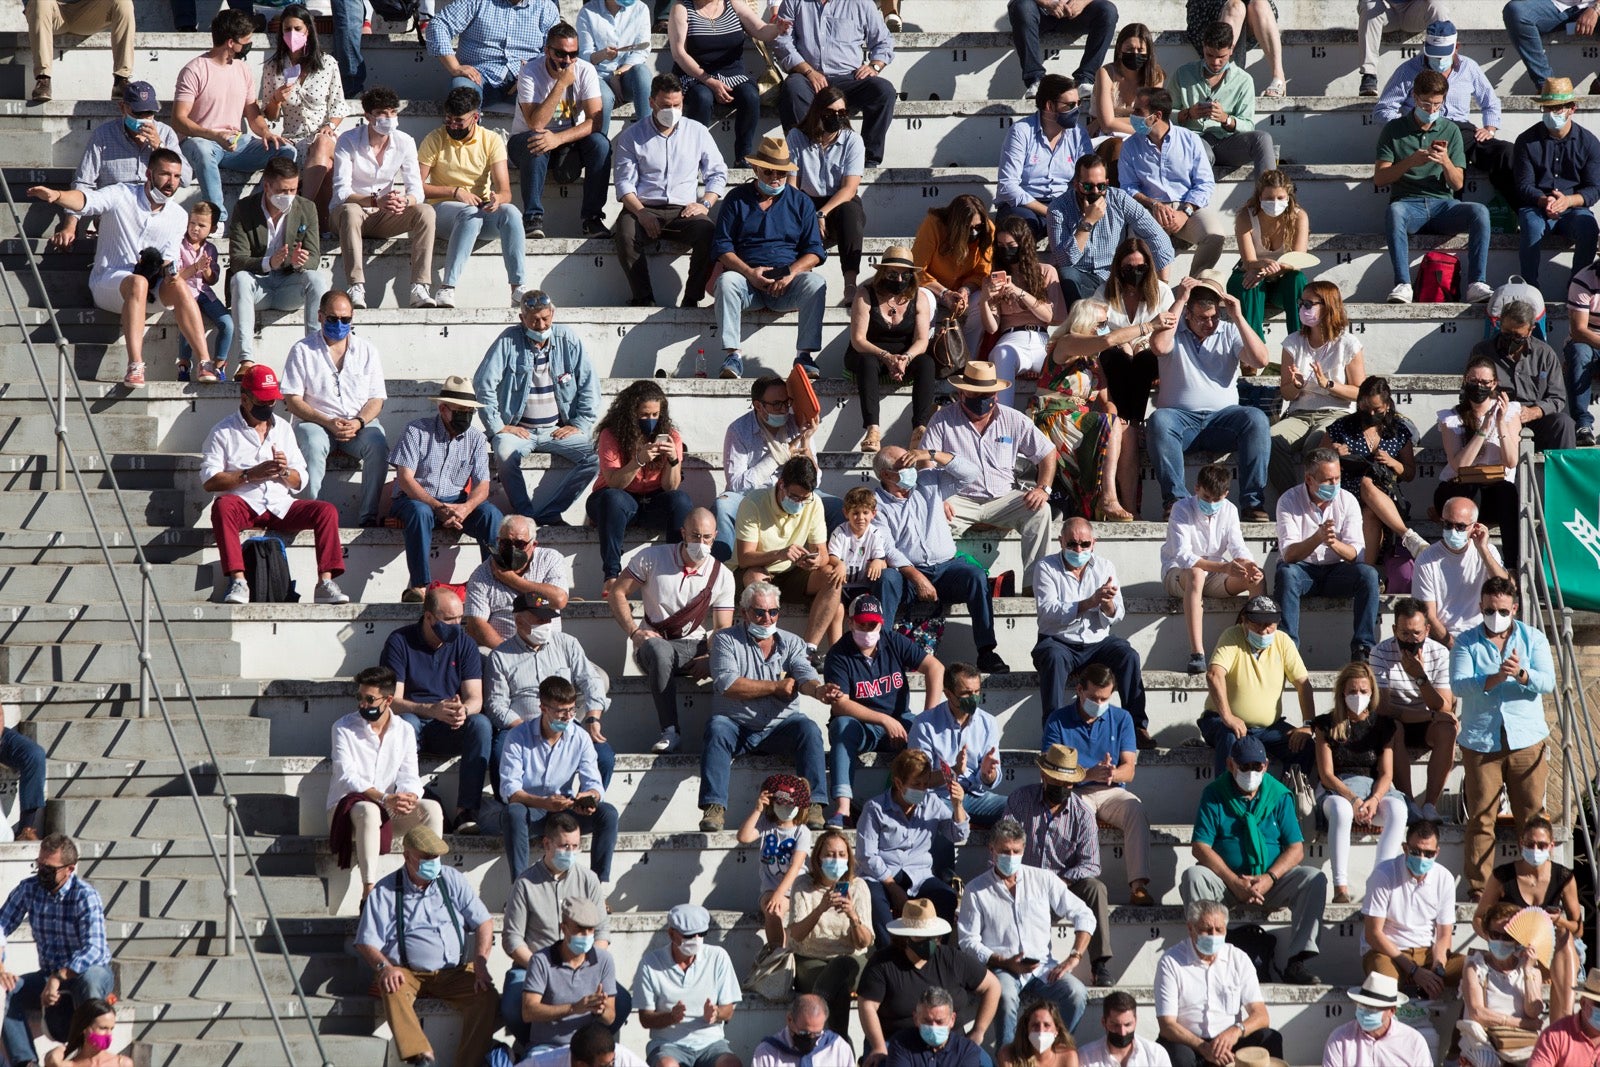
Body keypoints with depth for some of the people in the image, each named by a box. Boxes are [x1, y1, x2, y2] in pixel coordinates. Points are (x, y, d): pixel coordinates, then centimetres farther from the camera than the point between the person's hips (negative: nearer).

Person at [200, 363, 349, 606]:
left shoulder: (283, 428, 19)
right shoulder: (224, 432, 5)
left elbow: (300, 481, 17)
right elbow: (209, 481, -6)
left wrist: (285, 472, -7)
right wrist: (251, 474, -14)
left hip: (280, 506, 4)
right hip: (243, 505, -4)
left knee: (326, 510, -18)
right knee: (222, 506, -37)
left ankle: (325, 582, -26)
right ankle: (237, 580, -44)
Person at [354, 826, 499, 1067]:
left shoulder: (452, 880, 10)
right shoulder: (385, 891, 4)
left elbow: (484, 922, 7)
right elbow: (367, 943, 0)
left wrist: (480, 963, -10)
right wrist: (384, 967, -22)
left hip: (455, 972, 2)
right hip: (407, 973, -2)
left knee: (487, 997, -26)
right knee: (392, 991, -36)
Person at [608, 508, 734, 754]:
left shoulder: (722, 576, 3)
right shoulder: (652, 558, 1)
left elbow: (723, 629, -2)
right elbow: (617, 593, 3)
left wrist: (711, 658, -23)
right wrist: (634, 632, -12)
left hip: (696, 647, 2)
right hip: (655, 641, -2)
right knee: (659, 651, -42)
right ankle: (670, 731, -40)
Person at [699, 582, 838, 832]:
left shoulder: (791, 643, 12)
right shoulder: (726, 640, 4)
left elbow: (805, 676, -7)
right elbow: (727, 684, -11)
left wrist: (819, 690, -33)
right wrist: (776, 686, -8)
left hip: (780, 725, 2)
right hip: (737, 725, -2)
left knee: (808, 729, -27)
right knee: (717, 727, -32)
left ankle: (813, 805, -31)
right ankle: (714, 807, -39)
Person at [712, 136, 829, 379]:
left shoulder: (801, 202, 13)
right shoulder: (737, 199, 11)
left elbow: (814, 250, 6)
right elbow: (722, 246, 4)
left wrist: (791, 273, -14)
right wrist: (749, 272, -14)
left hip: (788, 284, 0)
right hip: (748, 280, 0)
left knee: (815, 283, -30)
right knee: (726, 281, -33)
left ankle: (805, 355, -31)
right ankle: (732, 355, -38)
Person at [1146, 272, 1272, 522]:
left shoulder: (1230, 332, 13)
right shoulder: (1173, 329, 8)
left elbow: (1260, 360, -2)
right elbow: (1158, 347, -16)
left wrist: (1238, 317, -7)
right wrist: (1180, 301, -11)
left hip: (1222, 416, 1)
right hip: (1180, 416, -1)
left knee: (1256, 419, -29)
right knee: (1159, 420, -35)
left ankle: (1253, 501, -30)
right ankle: (1175, 499, -34)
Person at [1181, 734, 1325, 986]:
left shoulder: (1279, 795, 4)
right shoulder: (1214, 794, 0)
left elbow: (1296, 848, -1)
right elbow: (1201, 848, -9)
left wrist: (1270, 878, -19)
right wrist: (1234, 882, -21)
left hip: (1271, 882, 1)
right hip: (1226, 881, -1)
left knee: (1314, 879, -23)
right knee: (1193, 877, -31)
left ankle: (1296, 962, -28)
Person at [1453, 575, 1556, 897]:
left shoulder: (1533, 639, 7)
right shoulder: (1466, 643, 4)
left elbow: (1547, 682, -6)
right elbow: (1458, 685, -10)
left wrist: (1521, 674, -27)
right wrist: (1494, 678, -27)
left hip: (1526, 741, 1)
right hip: (1480, 744, -1)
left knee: (1532, 817, 1)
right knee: (1481, 819, -1)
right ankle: (1478, 886, 5)